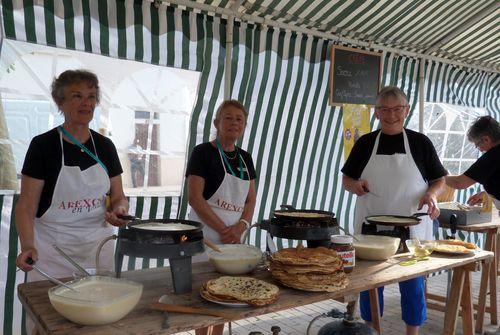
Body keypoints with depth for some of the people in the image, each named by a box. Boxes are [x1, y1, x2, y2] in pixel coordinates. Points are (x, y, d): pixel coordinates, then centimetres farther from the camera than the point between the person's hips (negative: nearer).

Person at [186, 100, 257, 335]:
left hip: (234, 237, 6)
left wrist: (240, 227, -6)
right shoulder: (203, 152, -8)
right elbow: (194, 197, -14)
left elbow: (251, 199, 12)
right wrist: (223, 229, -14)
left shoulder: (245, 158, 11)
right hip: (206, 234, -6)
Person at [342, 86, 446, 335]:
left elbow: (439, 179, 8)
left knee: (412, 284, 6)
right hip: (371, 227, 1)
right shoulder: (365, 143, 5)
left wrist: (431, 193, -13)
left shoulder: (420, 142, 2)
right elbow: (346, 180, 11)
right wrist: (355, 185, -11)